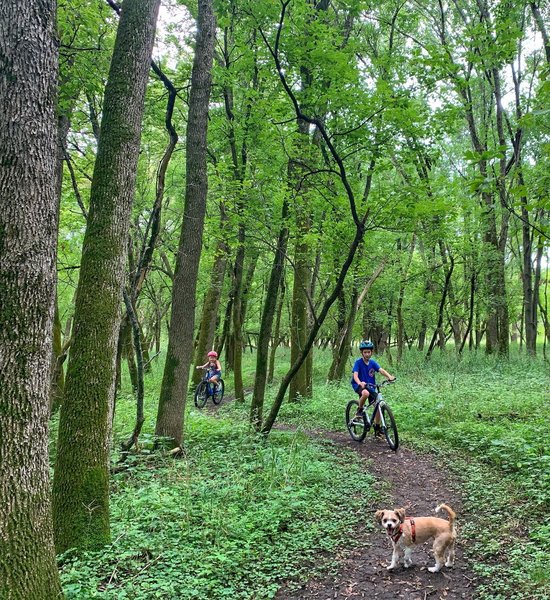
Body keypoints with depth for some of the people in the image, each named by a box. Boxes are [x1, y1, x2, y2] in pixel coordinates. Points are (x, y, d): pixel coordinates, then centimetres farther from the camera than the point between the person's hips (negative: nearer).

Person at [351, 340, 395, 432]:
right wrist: (360, 383, -45)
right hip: (359, 386, -5)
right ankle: (359, 410, -12)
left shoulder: (373, 362, 1)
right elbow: (355, 375, -23)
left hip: (371, 387, 5)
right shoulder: (358, 362, -11)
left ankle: (377, 427, 11)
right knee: (366, 393, -38)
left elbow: (381, 370, -13)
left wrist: (389, 376, -33)